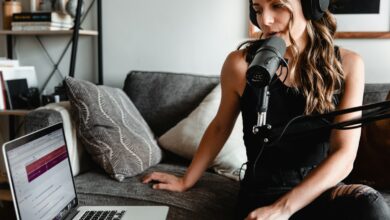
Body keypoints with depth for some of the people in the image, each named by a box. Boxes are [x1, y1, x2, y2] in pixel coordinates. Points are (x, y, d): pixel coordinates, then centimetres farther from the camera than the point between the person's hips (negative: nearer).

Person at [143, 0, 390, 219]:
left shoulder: (347, 64, -4)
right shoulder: (241, 63, -7)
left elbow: (344, 155, -11)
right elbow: (220, 127, 10)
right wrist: (186, 180, 19)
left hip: (320, 190, 2)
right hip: (263, 192, -2)